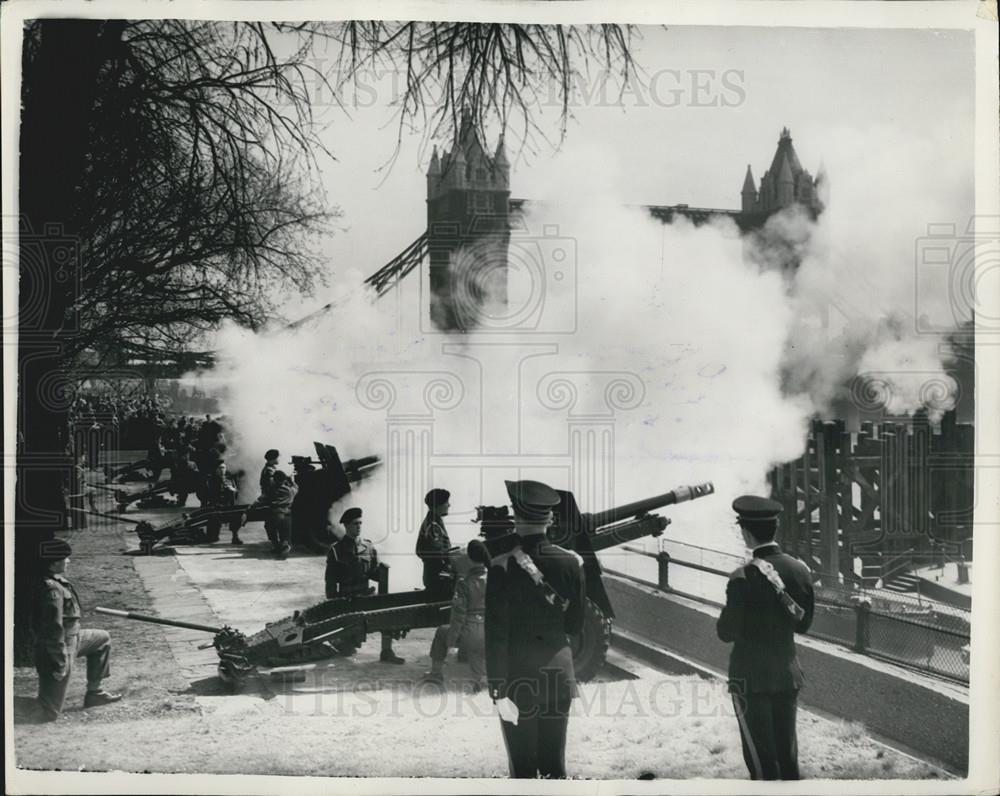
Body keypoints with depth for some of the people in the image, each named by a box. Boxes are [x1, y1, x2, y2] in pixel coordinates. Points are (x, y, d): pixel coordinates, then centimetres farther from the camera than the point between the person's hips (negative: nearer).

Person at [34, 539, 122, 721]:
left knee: (102, 639, 28)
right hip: (60, 647, -10)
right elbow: (53, 629, -26)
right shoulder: (53, 590, -27)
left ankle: (94, 693, 27)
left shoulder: (58, 582, 3)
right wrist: (60, 663, -22)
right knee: (49, 714, -6)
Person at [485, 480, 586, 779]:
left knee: (523, 768, 7)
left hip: (518, 677, -3)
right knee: (555, 765, 13)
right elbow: (576, 625, 5)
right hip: (559, 672, 3)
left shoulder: (503, 566, -14)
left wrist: (498, 692, -12)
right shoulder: (572, 562, -3)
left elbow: (496, 636, -15)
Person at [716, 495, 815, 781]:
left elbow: (727, 632, -15)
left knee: (761, 757, 6)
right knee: (787, 750, 17)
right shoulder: (800, 570, -4)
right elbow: (804, 623, 6)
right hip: (788, 674, 5)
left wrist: (724, 619, 5)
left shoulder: (743, 578, -20)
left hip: (752, 678, -5)